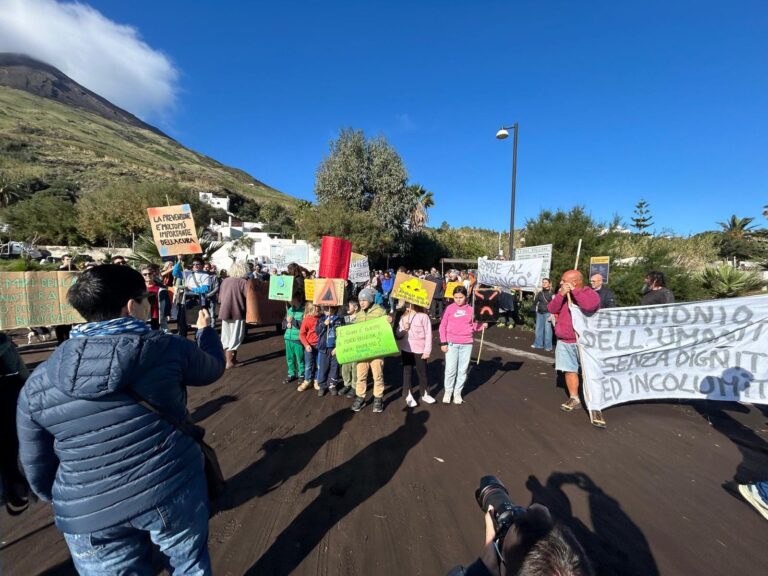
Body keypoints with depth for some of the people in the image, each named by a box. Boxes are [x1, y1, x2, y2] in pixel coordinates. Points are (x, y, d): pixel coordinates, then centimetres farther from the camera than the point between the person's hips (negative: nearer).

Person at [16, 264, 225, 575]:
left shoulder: (37, 383, -6)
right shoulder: (167, 348, -15)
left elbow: (38, 469, 4)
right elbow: (214, 368, 5)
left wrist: (72, 502, 23)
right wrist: (205, 329, 23)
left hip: (91, 515, 2)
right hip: (174, 491, -1)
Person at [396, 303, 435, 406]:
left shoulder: (424, 316, -6)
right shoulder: (403, 318, 7)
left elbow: (428, 334, -7)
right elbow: (397, 335, 6)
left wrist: (427, 351, -10)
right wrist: (404, 329, -12)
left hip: (420, 350, -3)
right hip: (406, 350, 3)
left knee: (422, 372, 10)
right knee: (407, 372, 9)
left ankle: (425, 394, 28)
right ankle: (409, 396, 21)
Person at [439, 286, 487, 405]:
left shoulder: (471, 309, 3)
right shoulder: (449, 308, -2)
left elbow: (474, 326, 10)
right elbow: (442, 326, 0)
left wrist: (482, 326, -10)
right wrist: (443, 342, -6)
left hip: (467, 343, 2)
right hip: (452, 343, -2)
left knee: (463, 370, 9)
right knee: (450, 369, 1)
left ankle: (457, 393, 25)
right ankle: (448, 391, 20)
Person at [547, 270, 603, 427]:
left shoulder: (591, 293, -8)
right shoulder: (562, 294, 9)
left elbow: (589, 306, -31)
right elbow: (551, 309, -4)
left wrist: (574, 290, -22)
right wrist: (561, 294, -16)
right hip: (564, 342, 6)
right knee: (569, 370, 12)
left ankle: (595, 407, 2)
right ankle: (574, 399, 26)